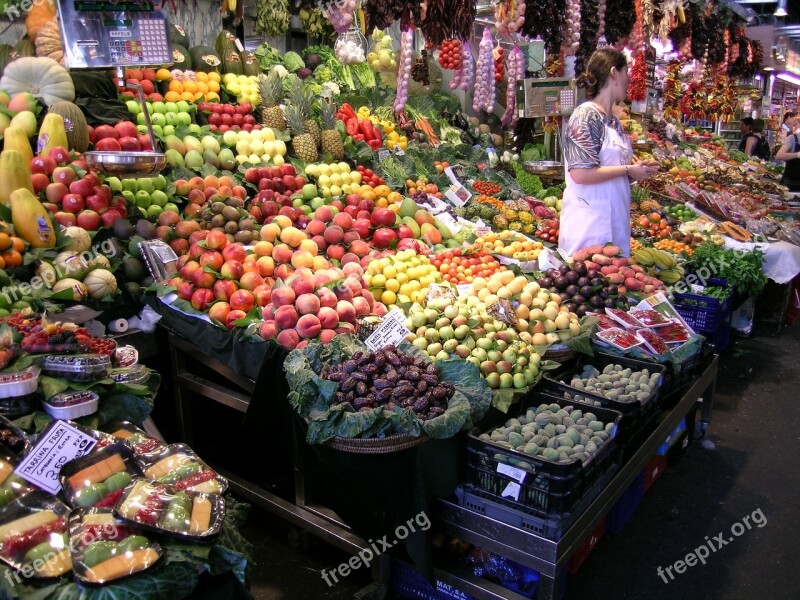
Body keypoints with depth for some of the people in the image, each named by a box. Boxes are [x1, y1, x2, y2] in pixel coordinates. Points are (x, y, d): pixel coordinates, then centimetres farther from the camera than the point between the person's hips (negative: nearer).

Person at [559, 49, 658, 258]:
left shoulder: (613, 120, 14)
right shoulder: (585, 116, -11)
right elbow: (580, 174, -21)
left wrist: (638, 169, 7)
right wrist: (628, 170, -12)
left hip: (615, 221, 9)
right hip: (589, 223, -9)